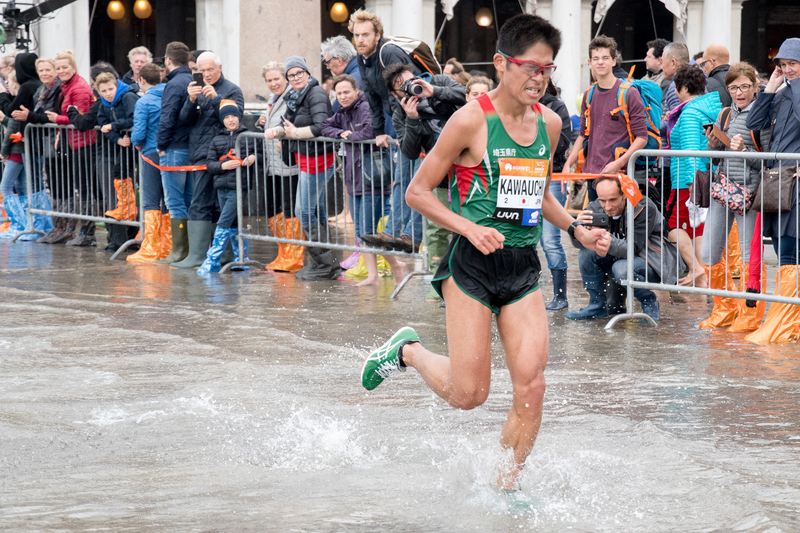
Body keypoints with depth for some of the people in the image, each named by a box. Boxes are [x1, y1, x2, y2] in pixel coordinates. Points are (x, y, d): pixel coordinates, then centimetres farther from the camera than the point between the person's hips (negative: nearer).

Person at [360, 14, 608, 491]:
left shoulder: (550, 124, 7)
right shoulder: (472, 120, -11)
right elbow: (418, 191, -6)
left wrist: (578, 230, 9)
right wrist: (471, 229, -18)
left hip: (524, 266, 5)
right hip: (473, 266, -5)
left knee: (531, 388, -5)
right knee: (469, 394, -2)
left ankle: (506, 488, 13)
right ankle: (408, 351, 28)